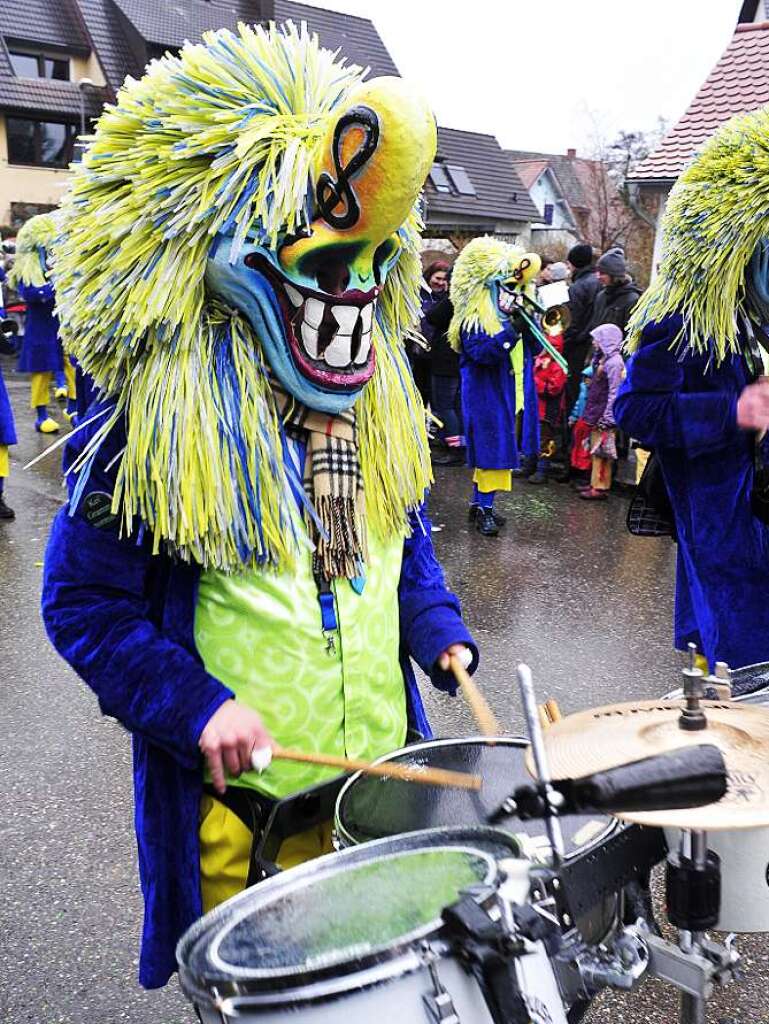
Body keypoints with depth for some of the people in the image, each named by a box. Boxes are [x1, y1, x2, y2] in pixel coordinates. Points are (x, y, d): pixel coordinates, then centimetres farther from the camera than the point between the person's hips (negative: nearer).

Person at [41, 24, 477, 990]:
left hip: (379, 765, 5)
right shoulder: (148, 434, -17)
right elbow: (82, 605, -11)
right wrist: (196, 705, -23)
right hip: (239, 787, -5)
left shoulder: (378, 411, 2)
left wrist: (439, 632, -3)